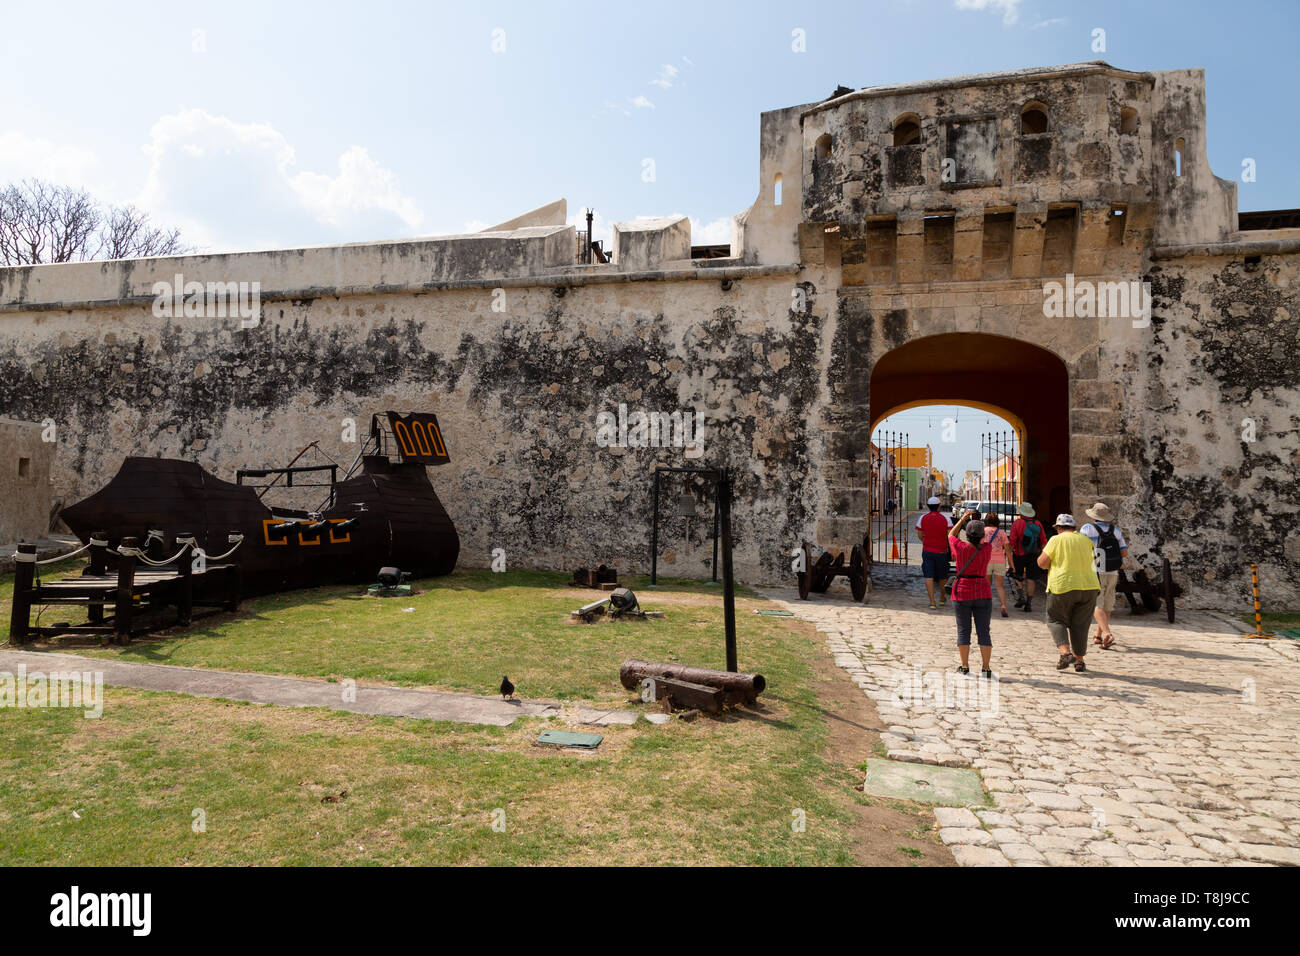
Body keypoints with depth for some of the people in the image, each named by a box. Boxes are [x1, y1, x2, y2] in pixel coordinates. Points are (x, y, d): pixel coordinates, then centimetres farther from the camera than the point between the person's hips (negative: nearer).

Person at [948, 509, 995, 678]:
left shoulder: (960, 547, -10)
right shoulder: (987, 549, -5)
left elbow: (951, 535, 12)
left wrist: (963, 519, 14)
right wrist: (977, 522, 20)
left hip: (962, 594, -1)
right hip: (983, 594, 1)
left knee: (963, 630, 5)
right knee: (983, 631, 5)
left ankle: (965, 667, 8)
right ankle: (985, 669, 4)